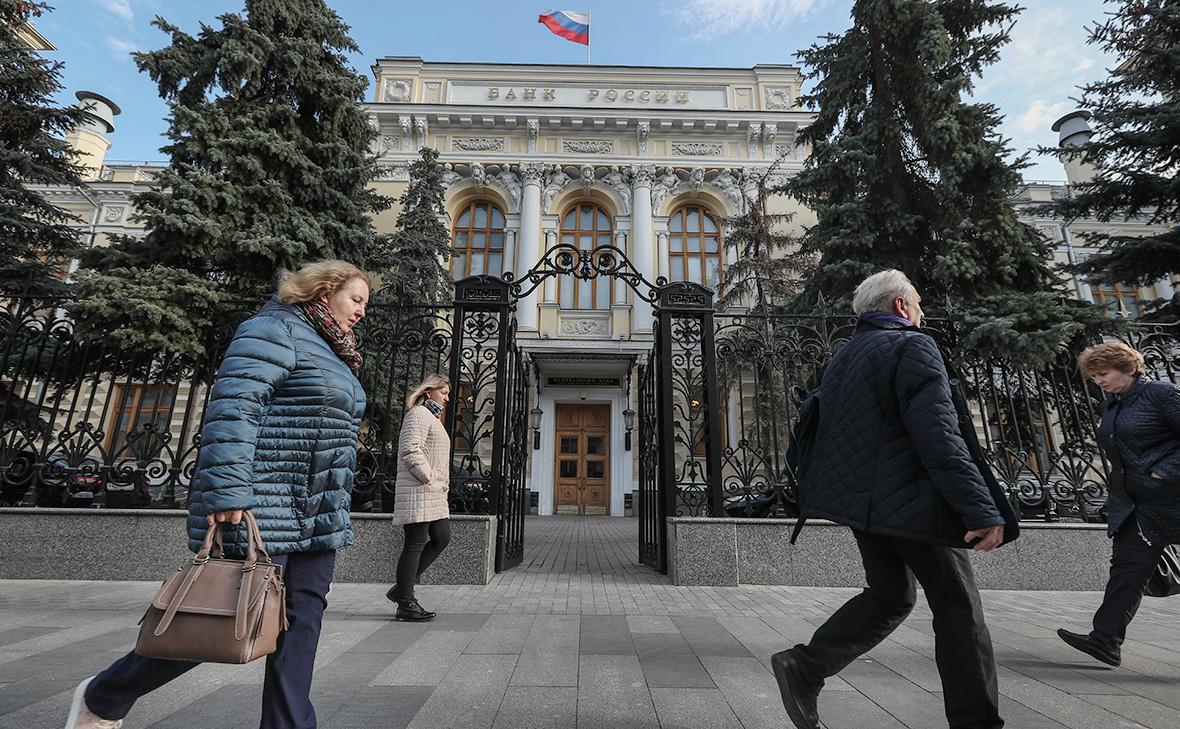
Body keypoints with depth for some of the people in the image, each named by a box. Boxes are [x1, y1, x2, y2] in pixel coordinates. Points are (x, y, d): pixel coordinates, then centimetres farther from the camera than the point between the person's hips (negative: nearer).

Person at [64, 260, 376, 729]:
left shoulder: (332, 355, 21)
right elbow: (232, 409, -19)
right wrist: (227, 493, -25)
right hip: (260, 510, -9)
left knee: (302, 620, 8)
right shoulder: (275, 330, -8)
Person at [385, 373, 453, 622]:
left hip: (434, 493, 10)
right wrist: (429, 477, -17)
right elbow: (411, 451, -21)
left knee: (441, 538, 9)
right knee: (415, 544, -4)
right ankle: (405, 603, 7)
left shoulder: (432, 417, 24)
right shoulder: (419, 414, -9)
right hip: (418, 491, -10)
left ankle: (402, 588, 19)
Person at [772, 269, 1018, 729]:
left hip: (863, 501, 8)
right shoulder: (912, 347, -10)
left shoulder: (842, 358, 16)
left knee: (889, 596, 18)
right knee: (957, 606, 9)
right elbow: (938, 436, -21)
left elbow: (827, 433, 18)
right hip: (911, 501, -8)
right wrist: (983, 510, -21)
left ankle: (804, 668, 9)